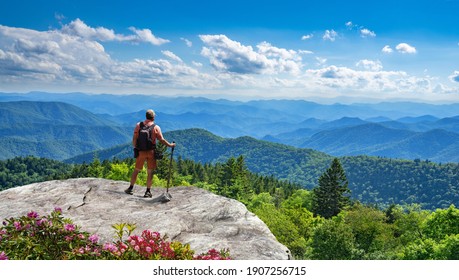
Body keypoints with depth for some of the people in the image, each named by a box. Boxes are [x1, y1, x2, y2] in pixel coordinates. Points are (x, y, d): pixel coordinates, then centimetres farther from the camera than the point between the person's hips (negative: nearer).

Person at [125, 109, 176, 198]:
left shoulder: (138, 125, 1)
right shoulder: (156, 127, -4)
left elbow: (134, 138, 0)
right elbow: (161, 140, -5)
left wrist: (135, 147, 13)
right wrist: (170, 145, 7)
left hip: (141, 151, 2)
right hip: (151, 152, -2)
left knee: (136, 170, 14)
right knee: (150, 172, 4)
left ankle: (130, 188, 18)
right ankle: (148, 191, 5)